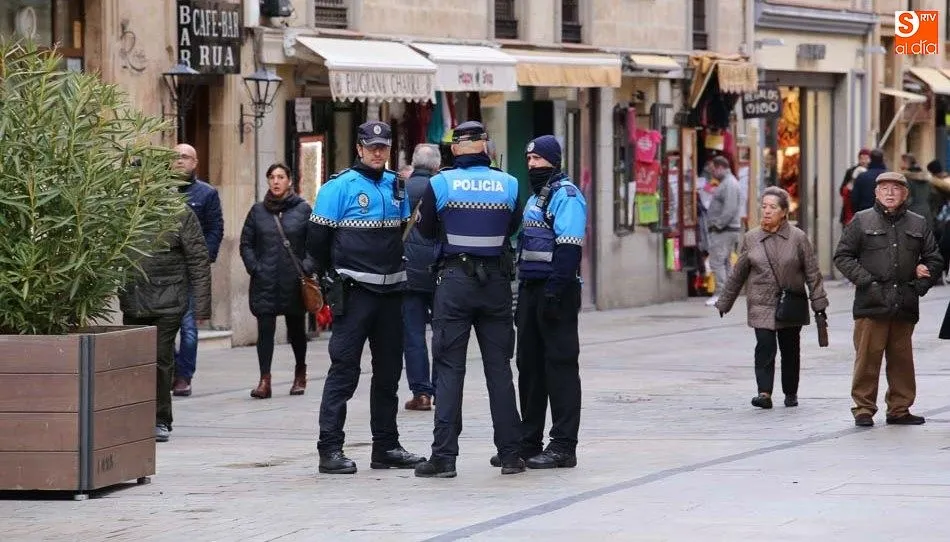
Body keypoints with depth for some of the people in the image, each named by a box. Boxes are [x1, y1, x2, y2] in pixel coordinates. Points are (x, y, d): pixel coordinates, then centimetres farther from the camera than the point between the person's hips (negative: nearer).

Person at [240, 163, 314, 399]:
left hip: (294, 281, -1)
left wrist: (306, 268, -12)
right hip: (265, 282, 1)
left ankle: (300, 373, 31)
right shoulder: (258, 210, 7)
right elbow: (246, 243, 9)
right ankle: (264, 380, -10)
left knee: (296, 328, 12)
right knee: (265, 329, -8)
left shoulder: (303, 209, 1)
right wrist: (254, 268, -3)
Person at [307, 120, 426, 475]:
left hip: (391, 290, 6)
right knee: (344, 371, -9)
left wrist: (393, 265, 9)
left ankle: (386, 447, 20)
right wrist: (335, 276, 3)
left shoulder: (397, 187, 11)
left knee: (388, 372, 12)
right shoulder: (339, 187, -7)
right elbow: (317, 239, -6)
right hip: (353, 292, -6)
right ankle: (330, 449, -9)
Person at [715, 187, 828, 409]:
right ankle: (764, 393, -19)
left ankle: (791, 393, 24)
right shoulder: (751, 238, 5)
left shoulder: (798, 238, -1)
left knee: (790, 350, 9)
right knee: (765, 347, -14)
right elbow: (738, 274, 12)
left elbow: (812, 273, 2)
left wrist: (819, 303, -2)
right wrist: (725, 303, 16)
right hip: (761, 305, 0)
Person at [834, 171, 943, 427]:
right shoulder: (861, 221, 4)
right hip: (872, 302, -3)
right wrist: (865, 279, -7)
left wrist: (922, 283, 3)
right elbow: (842, 256, 4)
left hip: (905, 304, 3)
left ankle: (899, 408, 16)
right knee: (868, 357, -4)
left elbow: (934, 259, 19)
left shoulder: (918, 224, 12)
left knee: (902, 358, 7)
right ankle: (863, 408, 3)